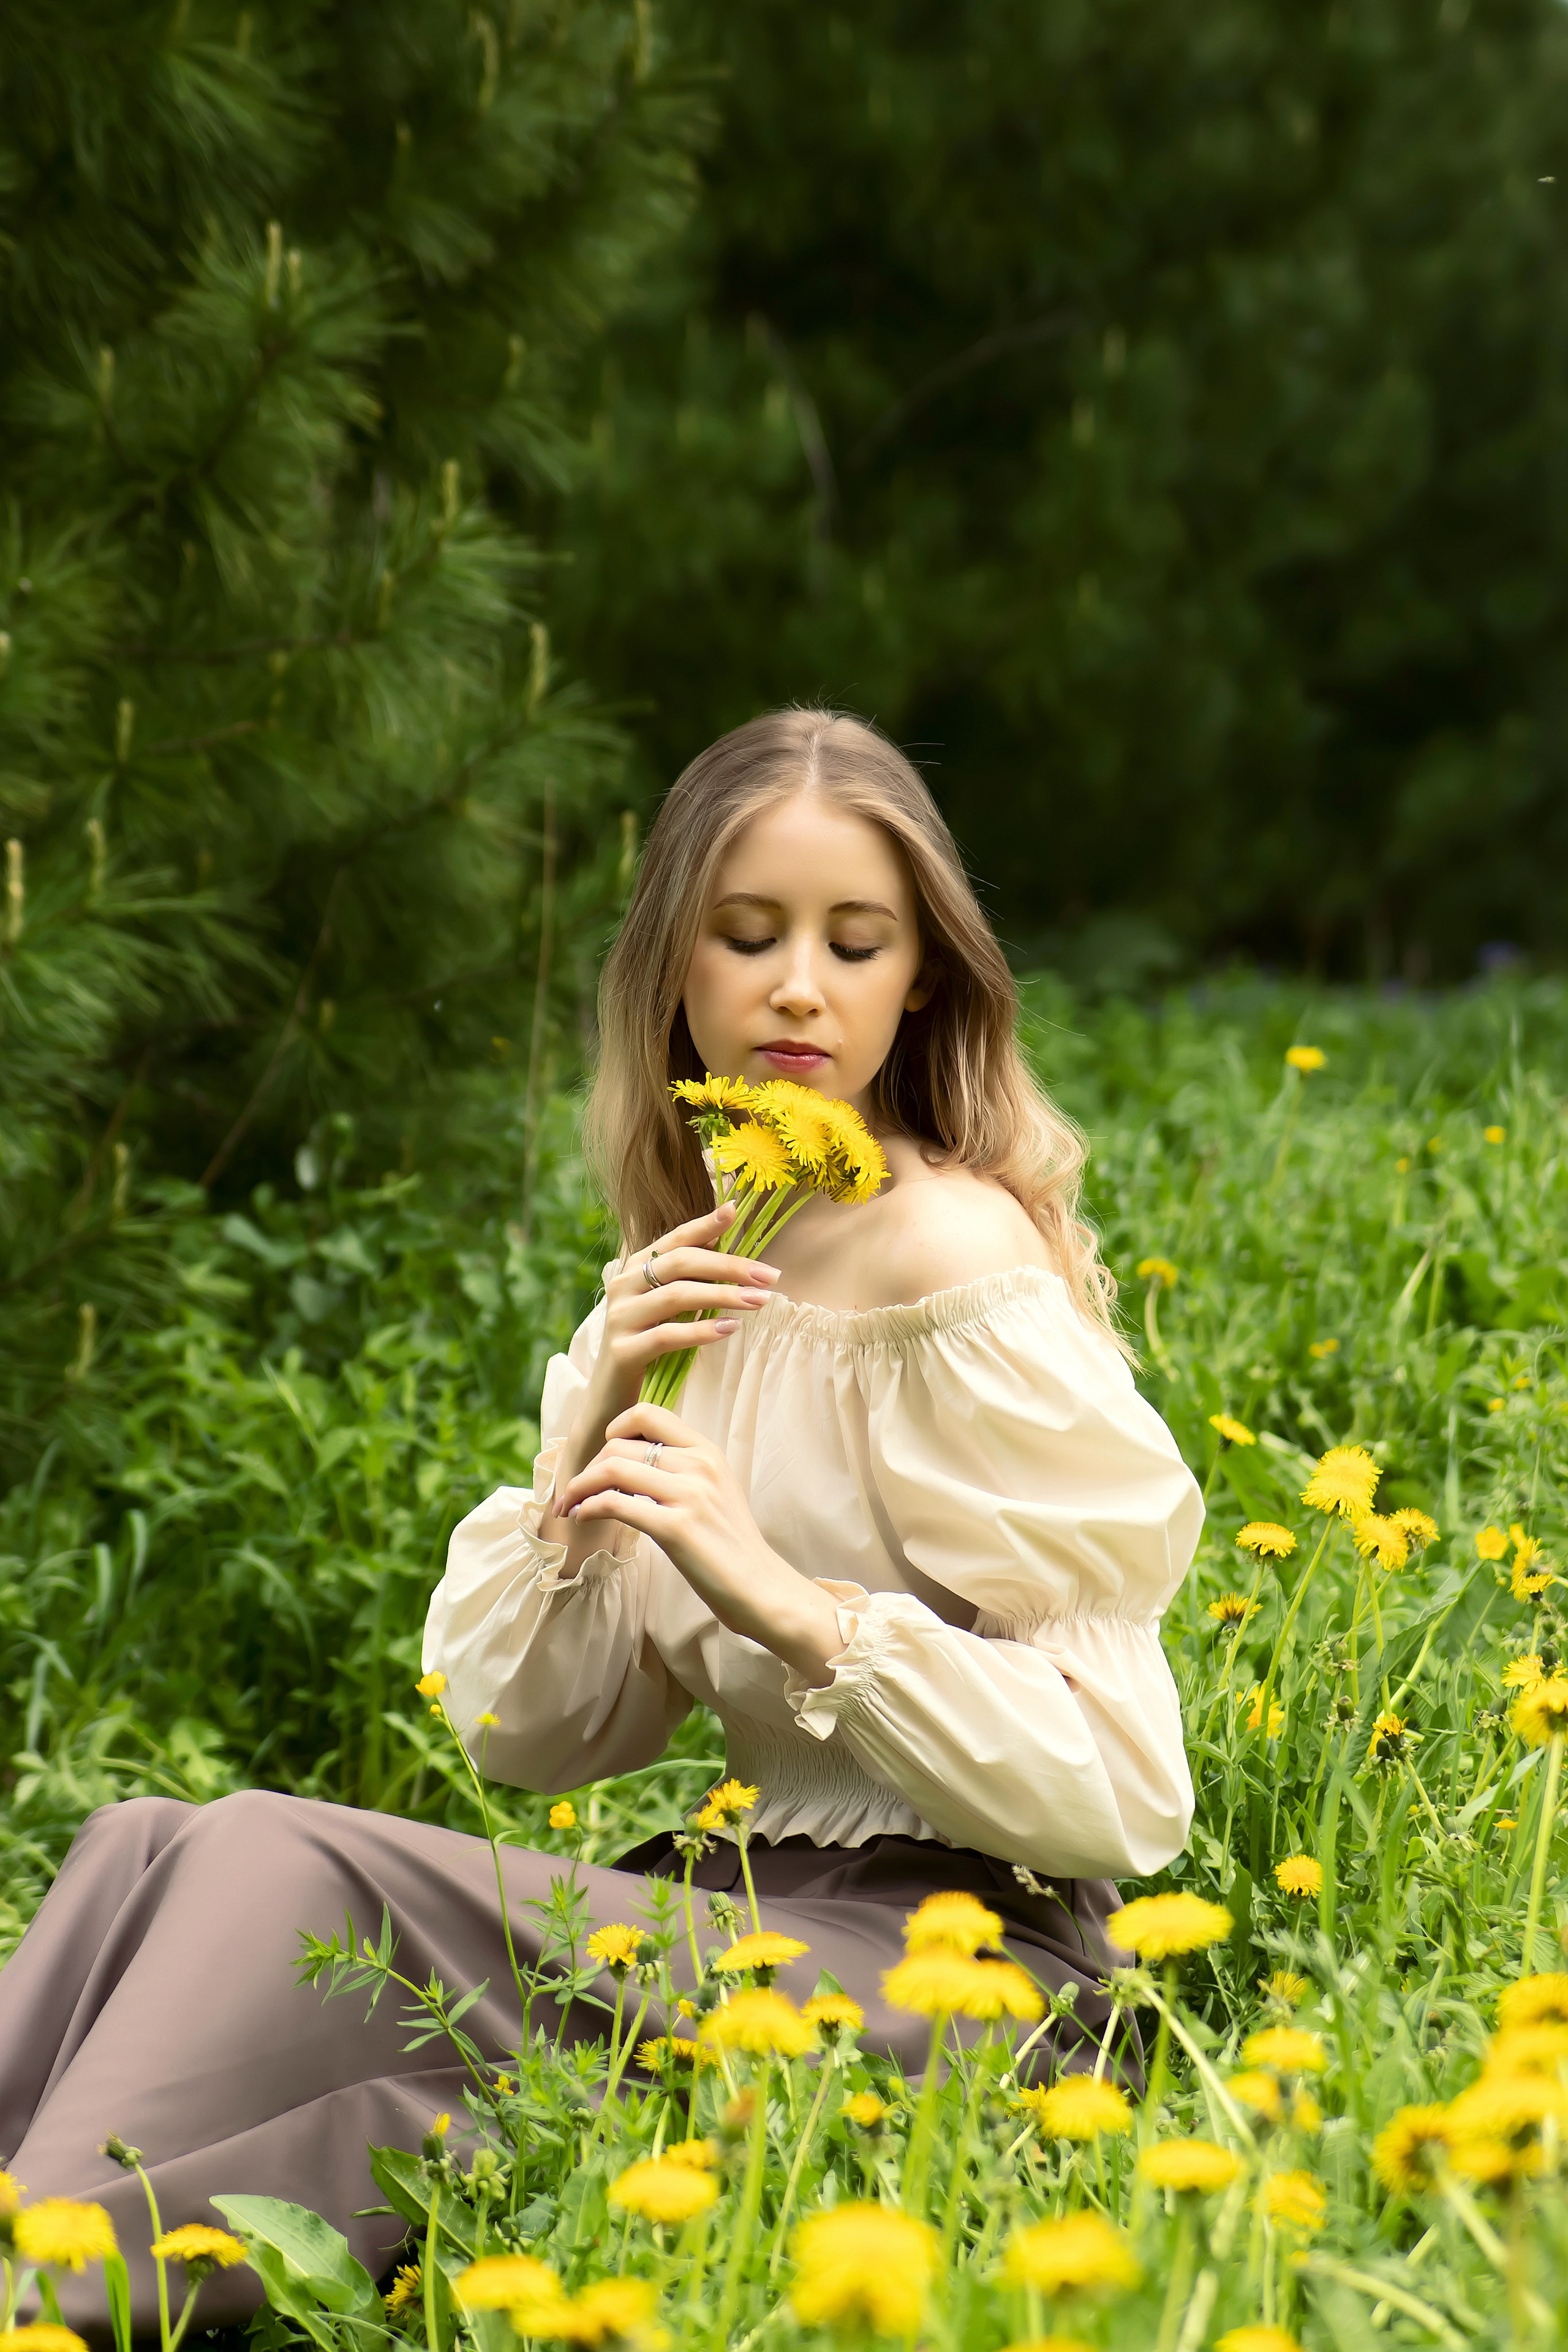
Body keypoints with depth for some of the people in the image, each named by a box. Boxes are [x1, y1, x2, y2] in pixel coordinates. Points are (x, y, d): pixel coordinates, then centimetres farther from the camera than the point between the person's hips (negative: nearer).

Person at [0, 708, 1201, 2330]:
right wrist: (593, 1429, -5)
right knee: (146, 1847, -12)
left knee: (273, 1866, -25)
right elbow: (527, 1735, 10)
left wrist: (782, 1598, -22)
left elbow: (1117, 1790, -13)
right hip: (769, 1914, 8)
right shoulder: (695, 1273, 14)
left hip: (951, 1967, -7)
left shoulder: (957, 1259, -10)